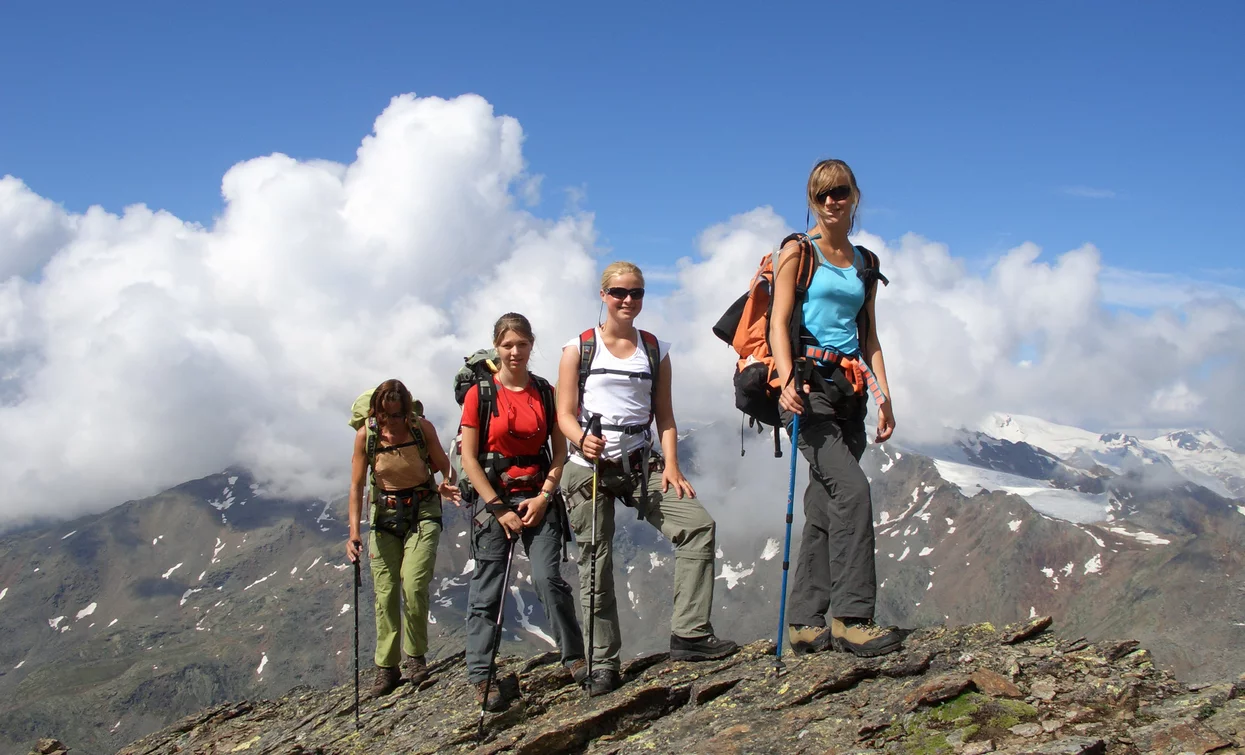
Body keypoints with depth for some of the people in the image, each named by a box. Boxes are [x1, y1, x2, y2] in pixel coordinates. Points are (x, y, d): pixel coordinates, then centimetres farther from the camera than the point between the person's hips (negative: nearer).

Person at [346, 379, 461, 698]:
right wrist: (354, 532, -16)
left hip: (422, 512, -2)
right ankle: (386, 668, 11)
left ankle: (415, 657, 3)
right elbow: (356, 485, -8)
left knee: (413, 585, -16)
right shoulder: (366, 434, -11)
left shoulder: (423, 428, -13)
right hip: (385, 515, 2)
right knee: (385, 593, 1)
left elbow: (444, 467, 0)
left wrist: (446, 484, -23)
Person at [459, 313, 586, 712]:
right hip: (495, 498, -1)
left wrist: (544, 497, -7)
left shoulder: (546, 393, 4)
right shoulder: (480, 394, -3)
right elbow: (468, 458, -5)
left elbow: (559, 452, 6)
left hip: (539, 497, 1)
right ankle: (481, 676, 6)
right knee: (488, 590, 0)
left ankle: (575, 657, 3)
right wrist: (499, 509, -9)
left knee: (548, 578, -10)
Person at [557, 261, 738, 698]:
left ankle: (689, 633, -11)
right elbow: (565, 414, -2)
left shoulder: (655, 350, 11)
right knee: (595, 565, 0)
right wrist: (582, 440, -24)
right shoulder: (579, 349, 2)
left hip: (641, 463, 3)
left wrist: (671, 466, -4)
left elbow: (664, 416, 9)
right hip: (590, 466, -3)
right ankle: (602, 664, 11)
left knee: (698, 525, -15)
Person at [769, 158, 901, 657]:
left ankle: (806, 623, 8)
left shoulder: (864, 263, 19)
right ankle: (850, 616, -18)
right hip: (809, 385, -6)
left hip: (848, 391, 6)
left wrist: (883, 394, 9)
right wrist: (788, 380, -21)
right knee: (852, 489, -19)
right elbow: (778, 323, -6)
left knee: (825, 506, 4)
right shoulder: (799, 252, 3)